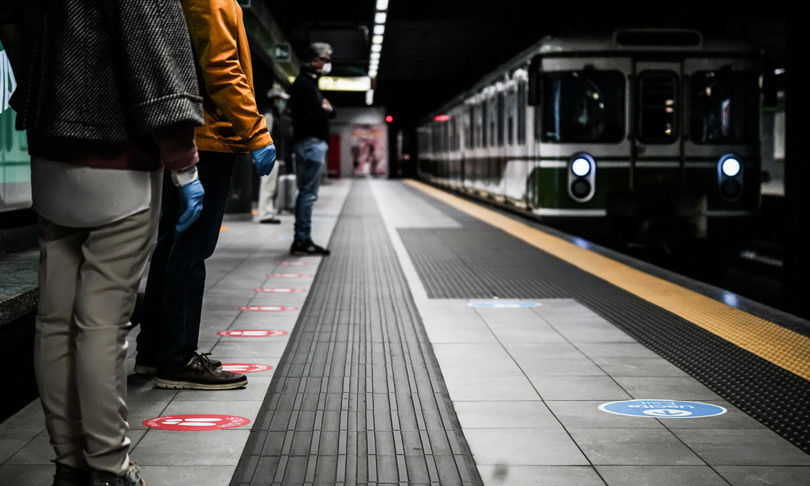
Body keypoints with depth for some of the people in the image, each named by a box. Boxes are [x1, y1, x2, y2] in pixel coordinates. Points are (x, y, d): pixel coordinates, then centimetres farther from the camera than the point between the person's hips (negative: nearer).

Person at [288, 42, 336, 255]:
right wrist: (325, 110, 1)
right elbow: (317, 114, -20)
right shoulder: (304, 83, -9)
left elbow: (331, 110, 22)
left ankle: (302, 240, 14)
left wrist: (326, 108, 0)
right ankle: (302, 241, -12)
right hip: (311, 142, -11)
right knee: (308, 193, -11)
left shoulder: (311, 83, 23)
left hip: (315, 143, 11)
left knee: (307, 193, 11)